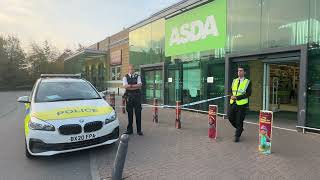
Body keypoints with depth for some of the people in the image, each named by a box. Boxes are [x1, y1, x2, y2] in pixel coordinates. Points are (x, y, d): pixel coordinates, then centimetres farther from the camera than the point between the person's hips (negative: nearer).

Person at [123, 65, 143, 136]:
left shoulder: (137, 76, 8)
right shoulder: (125, 77, 7)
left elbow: (139, 85, -8)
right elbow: (125, 86, -10)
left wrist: (130, 86, -12)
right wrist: (135, 86, -11)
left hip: (137, 96, 0)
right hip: (129, 96, 0)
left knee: (138, 113, 2)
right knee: (130, 113, 7)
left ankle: (139, 130, 12)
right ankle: (129, 130, 19)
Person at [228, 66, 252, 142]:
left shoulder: (248, 82, -4)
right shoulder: (234, 81, 11)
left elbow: (248, 94, -13)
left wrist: (237, 97, -20)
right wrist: (232, 96, -4)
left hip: (242, 104, -5)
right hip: (233, 103, 5)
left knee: (239, 121, 1)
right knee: (231, 118, 9)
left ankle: (237, 136, 18)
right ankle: (239, 129, 36)